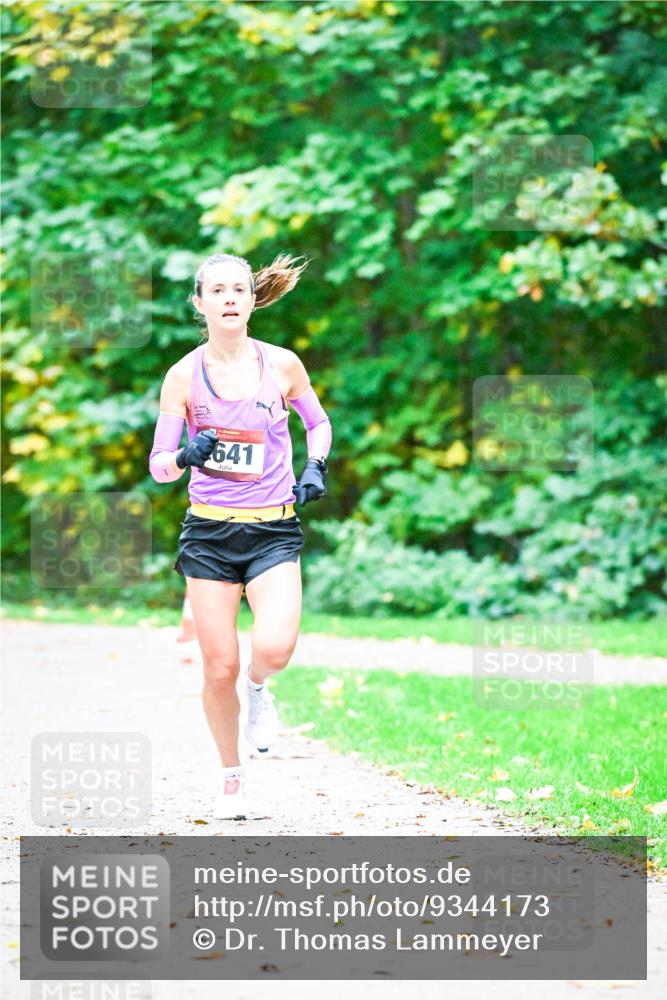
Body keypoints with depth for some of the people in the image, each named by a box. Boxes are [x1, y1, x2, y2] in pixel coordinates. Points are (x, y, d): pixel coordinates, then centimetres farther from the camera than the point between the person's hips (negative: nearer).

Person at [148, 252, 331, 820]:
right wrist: (186, 457, -22)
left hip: (274, 531, 0)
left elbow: (318, 422, 18)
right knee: (219, 669, 0)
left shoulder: (282, 364, 0)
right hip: (209, 532, 0)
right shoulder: (184, 376, -2)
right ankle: (232, 776, 23)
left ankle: (258, 689, 14)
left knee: (274, 649, -23)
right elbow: (159, 466, 0)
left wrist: (315, 467, -1)